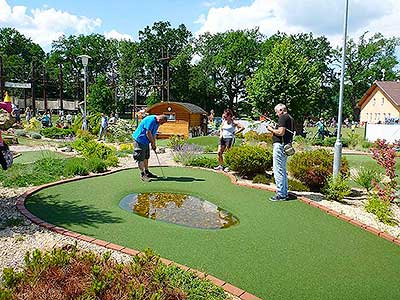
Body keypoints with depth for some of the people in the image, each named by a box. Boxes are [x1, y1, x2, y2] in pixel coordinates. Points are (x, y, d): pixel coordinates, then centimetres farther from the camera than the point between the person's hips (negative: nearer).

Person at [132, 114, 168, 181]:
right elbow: (148, 133, -24)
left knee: (146, 157, 17)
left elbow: (153, 133, 14)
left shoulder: (157, 123, 6)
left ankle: (146, 172, 27)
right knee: (140, 158, -5)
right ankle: (142, 174, -2)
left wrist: (153, 143, 8)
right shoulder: (151, 120, -24)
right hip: (139, 140, -10)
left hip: (146, 141, 10)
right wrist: (153, 143, -13)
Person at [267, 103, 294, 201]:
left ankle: (281, 195, -5)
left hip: (279, 145, -10)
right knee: (283, 170, 18)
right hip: (287, 146, 10)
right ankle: (285, 192, 25)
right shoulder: (290, 118, 19)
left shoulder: (283, 118, -11)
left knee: (278, 170, -7)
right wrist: (273, 130, 17)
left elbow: (281, 132, -22)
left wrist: (271, 129, -6)